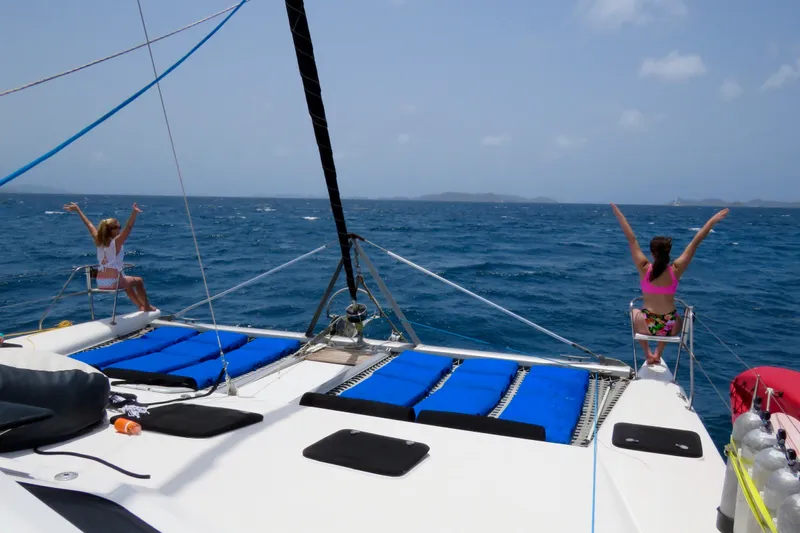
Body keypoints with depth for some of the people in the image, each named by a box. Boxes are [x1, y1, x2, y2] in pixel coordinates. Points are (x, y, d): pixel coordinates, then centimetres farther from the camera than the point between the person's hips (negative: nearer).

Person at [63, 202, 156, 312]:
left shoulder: (99, 241, 7)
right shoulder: (116, 242, -10)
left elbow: (89, 224, 15)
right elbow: (128, 227, -24)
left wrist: (77, 209, 23)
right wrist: (134, 213, -36)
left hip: (100, 283, 7)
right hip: (113, 281, -7)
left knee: (128, 283, 32)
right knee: (138, 281, 16)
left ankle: (141, 306, 39)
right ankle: (147, 307, 20)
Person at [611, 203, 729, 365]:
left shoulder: (644, 268, -12)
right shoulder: (676, 270, -10)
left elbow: (631, 238, -9)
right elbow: (696, 242, -6)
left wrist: (618, 213, -6)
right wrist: (712, 220, 1)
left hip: (647, 325, -1)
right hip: (669, 327, 1)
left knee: (635, 313, 36)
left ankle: (648, 353, 23)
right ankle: (658, 353, 26)